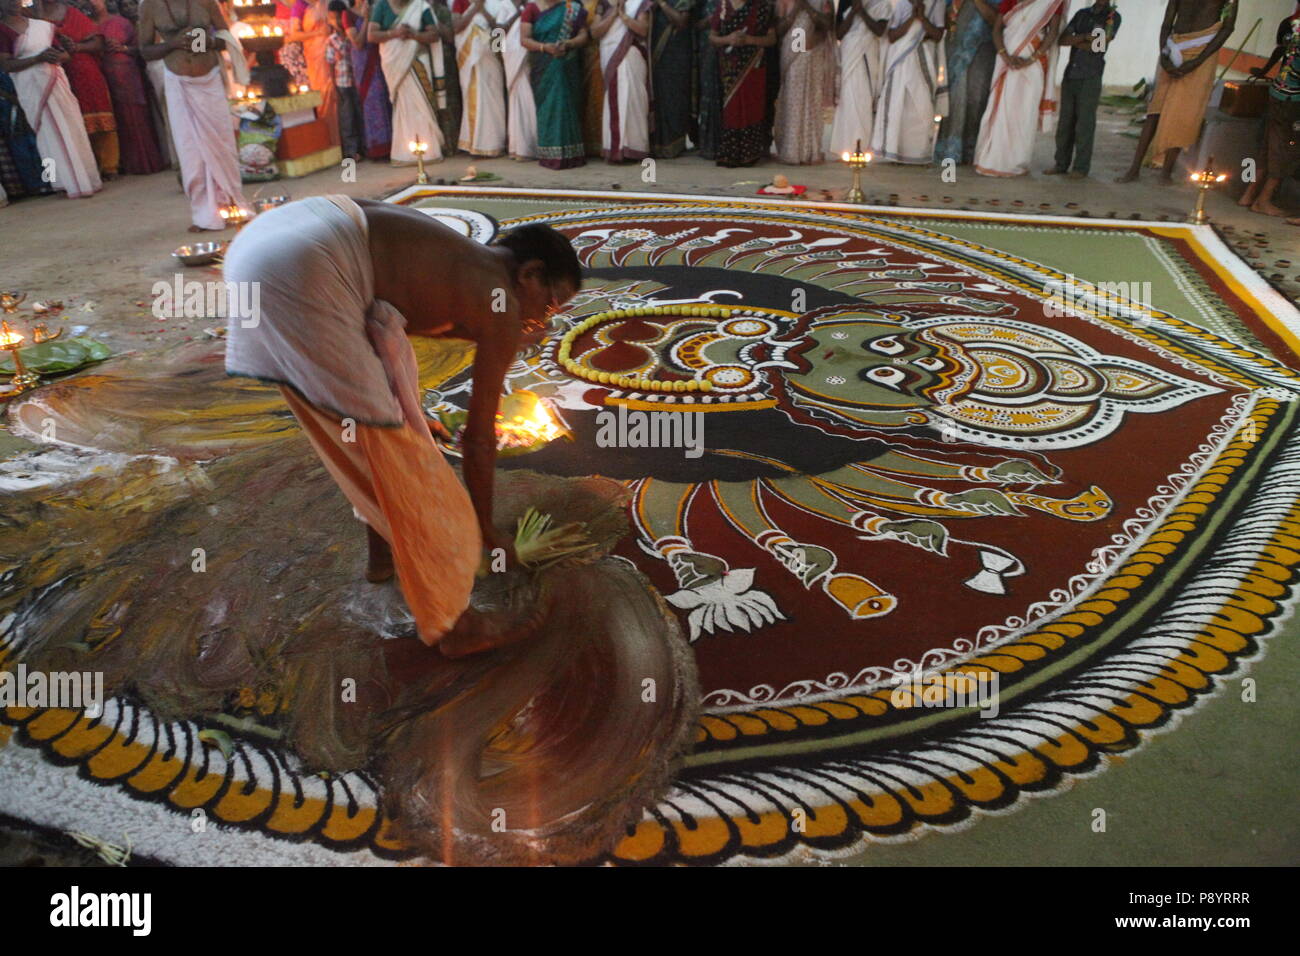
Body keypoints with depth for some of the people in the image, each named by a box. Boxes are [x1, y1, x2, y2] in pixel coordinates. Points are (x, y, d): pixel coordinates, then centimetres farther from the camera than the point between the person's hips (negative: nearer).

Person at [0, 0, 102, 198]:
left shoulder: (42, 25, 13)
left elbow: (64, 53, 18)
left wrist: (57, 56, -6)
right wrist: (38, 58, -17)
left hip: (57, 82, 4)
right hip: (32, 88, -4)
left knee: (72, 129, 4)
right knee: (52, 133, -4)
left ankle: (85, 178, 11)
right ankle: (73, 183, -2)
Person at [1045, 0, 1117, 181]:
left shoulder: (1113, 16, 3)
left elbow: (1099, 46, -9)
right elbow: (1063, 39, 2)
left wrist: (1074, 41, -1)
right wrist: (1085, 37, -12)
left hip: (1091, 78, -4)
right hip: (1070, 75, 4)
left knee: (1084, 124, -5)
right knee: (1065, 122, 3)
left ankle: (1081, 167, -2)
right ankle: (1062, 164, 8)